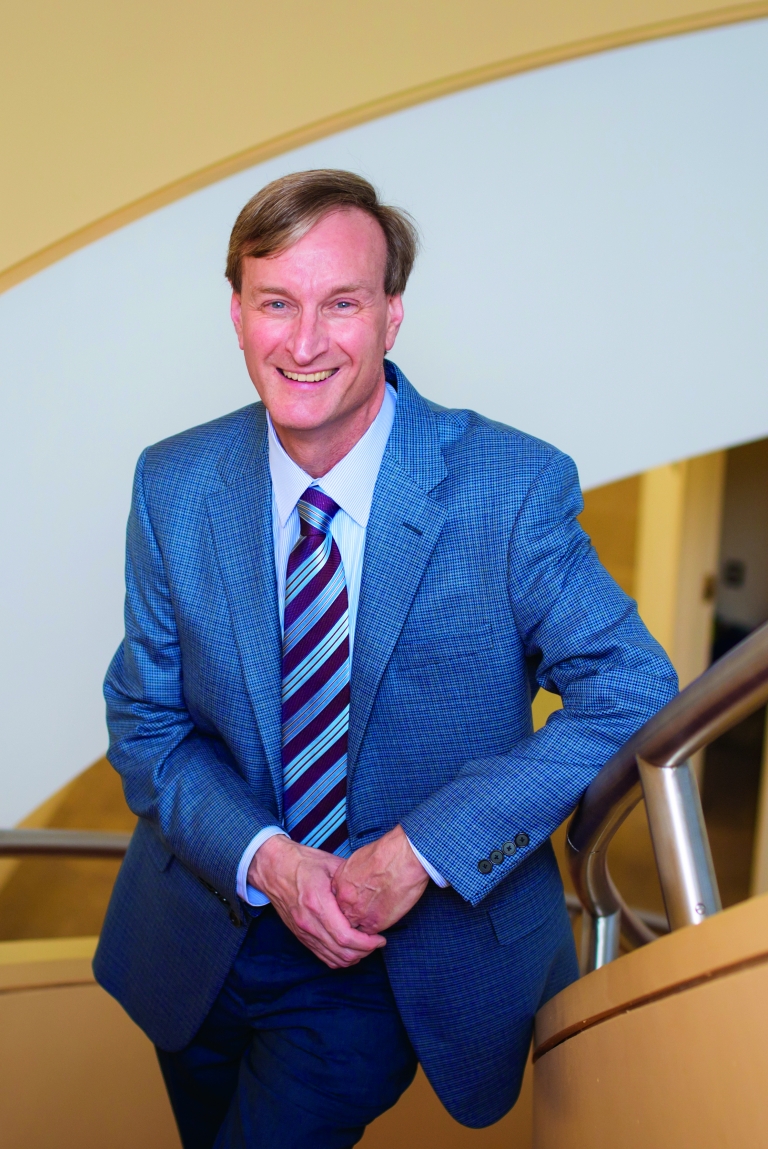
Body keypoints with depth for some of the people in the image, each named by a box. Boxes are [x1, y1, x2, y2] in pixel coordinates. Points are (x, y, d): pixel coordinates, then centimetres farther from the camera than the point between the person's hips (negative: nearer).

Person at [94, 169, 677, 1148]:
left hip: (420, 952, -3)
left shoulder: (518, 487, -18)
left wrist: (425, 849, -24)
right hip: (208, 936, 4)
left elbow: (635, 692, -18)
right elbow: (145, 722, -2)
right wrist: (261, 858, -20)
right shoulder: (172, 486, -8)